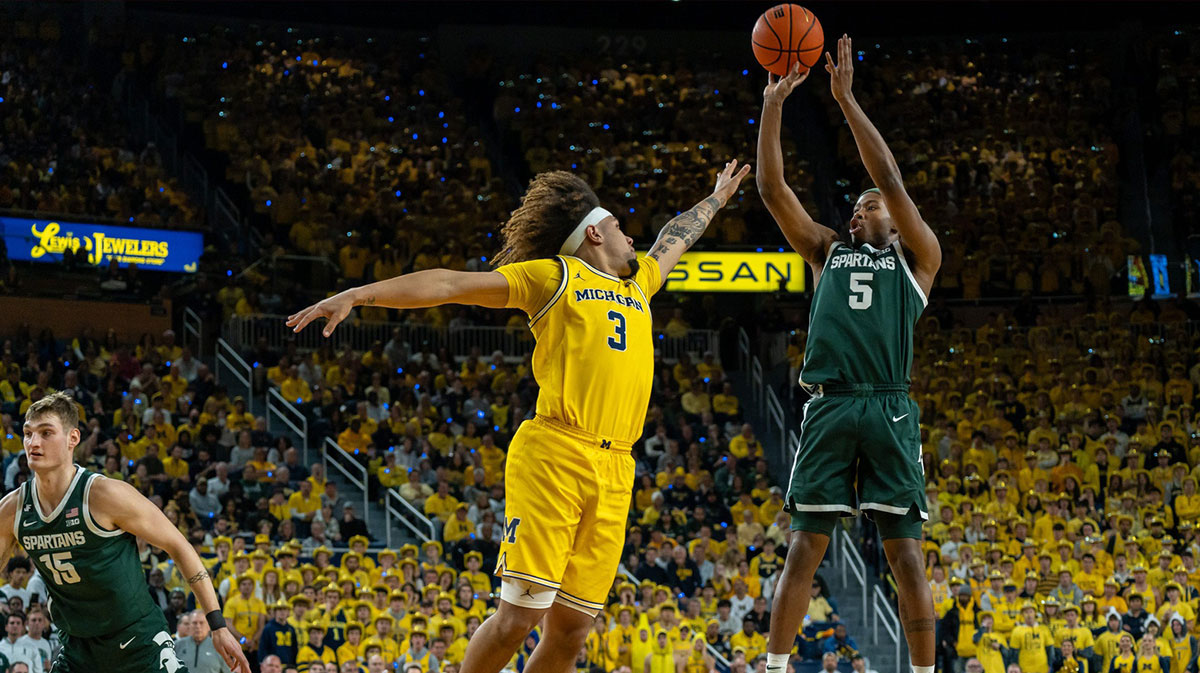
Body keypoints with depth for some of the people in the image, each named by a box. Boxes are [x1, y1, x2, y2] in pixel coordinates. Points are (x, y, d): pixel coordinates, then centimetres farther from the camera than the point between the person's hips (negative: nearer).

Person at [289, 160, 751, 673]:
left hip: (614, 473, 6)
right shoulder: (554, 276, 7)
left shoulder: (637, 282, 26)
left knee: (573, 625, -1)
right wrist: (358, 295, -6)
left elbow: (675, 238, 47)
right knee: (521, 611, -13)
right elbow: (451, 284, 1)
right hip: (555, 454, -6)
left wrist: (716, 198, 64)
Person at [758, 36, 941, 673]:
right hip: (827, 409, 2)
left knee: (905, 554, -3)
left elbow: (889, 177, 1)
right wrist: (773, 103, 7)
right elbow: (772, 188, 15)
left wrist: (845, 98, -1)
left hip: (889, 411, -2)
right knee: (803, 550, 0)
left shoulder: (916, 256, 14)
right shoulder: (828, 251, 23)